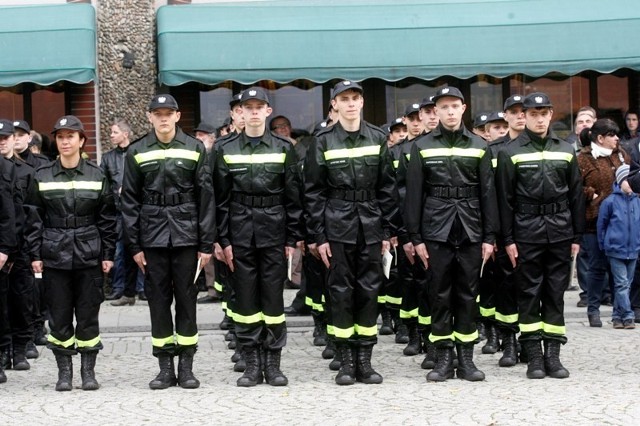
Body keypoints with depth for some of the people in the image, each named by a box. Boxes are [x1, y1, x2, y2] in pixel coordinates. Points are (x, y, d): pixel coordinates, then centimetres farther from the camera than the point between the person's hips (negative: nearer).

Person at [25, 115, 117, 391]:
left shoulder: (97, 177, 3)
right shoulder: (42, 178, 4)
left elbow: (108, 219, 5)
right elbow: (34, 220, 4)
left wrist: (108, 254, 1)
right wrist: (35, 254, -1)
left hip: (89, 255, 0)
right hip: (54, 257, 0)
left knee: (88, 315, 3)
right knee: (59, 316, 3)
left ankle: (88, 371, 13)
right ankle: (64, 371, 13)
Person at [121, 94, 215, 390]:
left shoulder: (195, 149, 3)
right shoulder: (137, 153, 5)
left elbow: (206, 198, 2)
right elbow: (129, 201, 6)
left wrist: (206, 244, -3)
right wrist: (135, 246, 0)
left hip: (186, 235, -1)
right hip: (153, 236, 1)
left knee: (186, 299, 3)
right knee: (158, 300, 4)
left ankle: (186, 366, 11)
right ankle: (165, 367, 12)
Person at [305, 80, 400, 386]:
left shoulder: (377, 139, 5)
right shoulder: (323, 142, 0)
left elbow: (387, 188, 7)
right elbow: (313, 192, 0)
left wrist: (388, 231, 2)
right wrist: (318, 236, -5)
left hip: (370, 227, 2)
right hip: (337, 226, -2)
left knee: (369, 290, 4)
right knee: (340, 291, 1)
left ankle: (365, 361, 12)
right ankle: (346, 361, 9)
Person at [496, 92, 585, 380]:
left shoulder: (566, 151, 10)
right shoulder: (511, 153, 1)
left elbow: (576, 195, 11)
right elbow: (505, 199, 0)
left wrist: (577, 236, 7)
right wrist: (508, 239, -5)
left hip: (560, 231, 3)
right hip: (527, 232, -2)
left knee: (556, 293, 5)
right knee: (529, 294, 1)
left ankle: (553, 354, 11)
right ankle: (534, 356, 6)